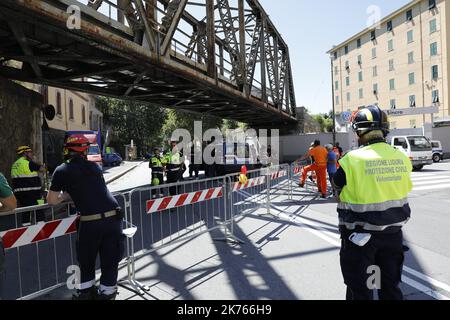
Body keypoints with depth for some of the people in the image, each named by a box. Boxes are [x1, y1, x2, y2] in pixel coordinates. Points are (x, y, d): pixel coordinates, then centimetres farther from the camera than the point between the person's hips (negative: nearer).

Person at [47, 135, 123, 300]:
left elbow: (52, 200, 10)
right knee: (110, 259, 15)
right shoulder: (95, 167, 14)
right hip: (113, 217, 3)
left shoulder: (62, 171, 5)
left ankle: (86, 290, 37)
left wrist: (64, 196, 29)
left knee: (86, 258, 22)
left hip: (91, 221, -2)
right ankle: (107, 293, 25)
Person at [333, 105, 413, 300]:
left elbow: (339, 194, -10)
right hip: (393, 232, 5)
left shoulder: (352, 160, -20)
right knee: (391, 285, 24)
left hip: (360, 234, -5)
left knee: (359, 288, 13)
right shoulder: (402, 158, -5)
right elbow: (404, 191, 4)